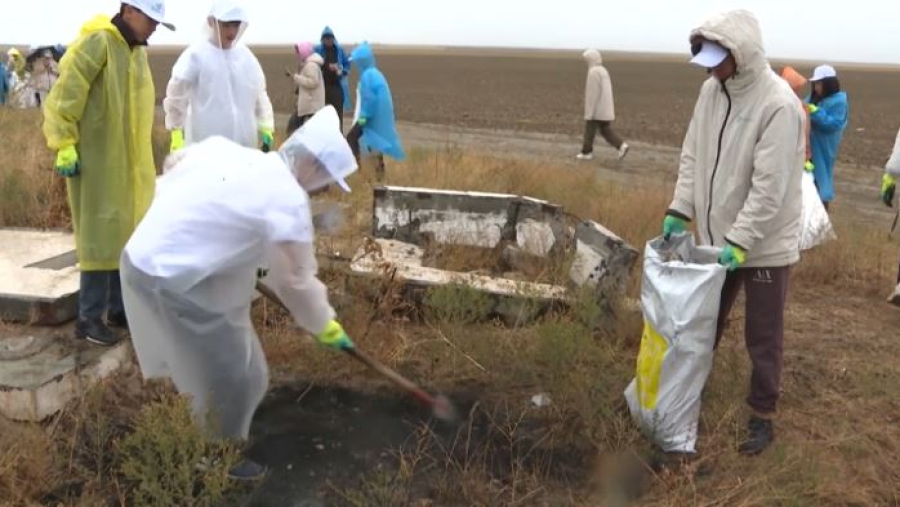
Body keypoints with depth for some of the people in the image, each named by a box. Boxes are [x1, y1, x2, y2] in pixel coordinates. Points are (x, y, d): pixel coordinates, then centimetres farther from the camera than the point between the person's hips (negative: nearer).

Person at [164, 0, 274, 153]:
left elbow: (259, 95, 14)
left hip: (243, 143, 5)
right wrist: (176, 135, -5)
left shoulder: (246, 55, 9)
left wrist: (266, 129, 7)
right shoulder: (196, 55, -7)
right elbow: (176, 97, -4)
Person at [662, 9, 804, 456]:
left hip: (765, 244, -6)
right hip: (717, 235, 7)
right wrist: (680, 209, -2)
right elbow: (693, 155, 6)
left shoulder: (778, 104, -22)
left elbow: (770, 186, -24)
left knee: (762, 338, 8)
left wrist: (740, 242, -25)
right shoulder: (712, 90, 0)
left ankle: (762, 417, 24)